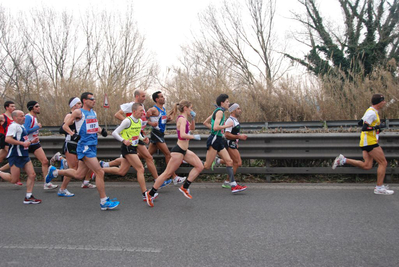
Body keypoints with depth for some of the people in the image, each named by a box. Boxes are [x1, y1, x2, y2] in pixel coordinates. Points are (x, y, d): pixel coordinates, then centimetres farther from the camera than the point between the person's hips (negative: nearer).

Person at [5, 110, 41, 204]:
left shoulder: (22, 126, 19)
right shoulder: (14, 126, -12)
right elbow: (7, 139, -24)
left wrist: (31, 141, 14)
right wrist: (22, 143, -22)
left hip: (24, 155, 9)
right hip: (16, 156, -9)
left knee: (32, 175, 1)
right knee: (14, 180, -6)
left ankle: (28, 197, 6)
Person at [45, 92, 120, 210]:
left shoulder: (94, 113, 15)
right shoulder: (78, 112, -6)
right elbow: (65, 126, -3)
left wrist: (102, 131, 7)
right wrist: (73, 134, -19)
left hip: (92, 146, 8)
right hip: (84, 147, -8)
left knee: (79, 175, 17)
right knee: (100, 173, -11)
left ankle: (54, 171, 36)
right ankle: (104, 202, -2)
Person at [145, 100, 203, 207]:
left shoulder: (184, 119, 12)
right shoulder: (182, 119, -17)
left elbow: (192, 128, 28)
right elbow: (183, 135, -30)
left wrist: (192, 118, 12)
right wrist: (194, 137, -17)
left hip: (184, 150, 10)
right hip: (178, 151, -10)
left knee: (199, 166, 8)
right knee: (167, 173, -3)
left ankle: (185, 187, 12)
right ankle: (150, 194, 8)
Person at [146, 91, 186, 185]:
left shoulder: (164, 109, 14)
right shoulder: (153, 110, -12)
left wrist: (167, 119, 5)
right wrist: (151, 123, -23)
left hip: (161, 134, 9)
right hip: (156, 133, -9)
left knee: (148, 154, 13)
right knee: (168, 154, -8)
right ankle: (175, 178, -5)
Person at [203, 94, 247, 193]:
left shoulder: (217, 111, 17)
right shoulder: (220, 111, -11)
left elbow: (205, 122, 23)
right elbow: (215, 127, -23)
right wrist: (227, 125, -13)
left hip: (219, 141, 10)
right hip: (214, 139, -10)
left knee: (229, 161, 2)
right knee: (206, 166, -7)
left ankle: (234, 185, 1)